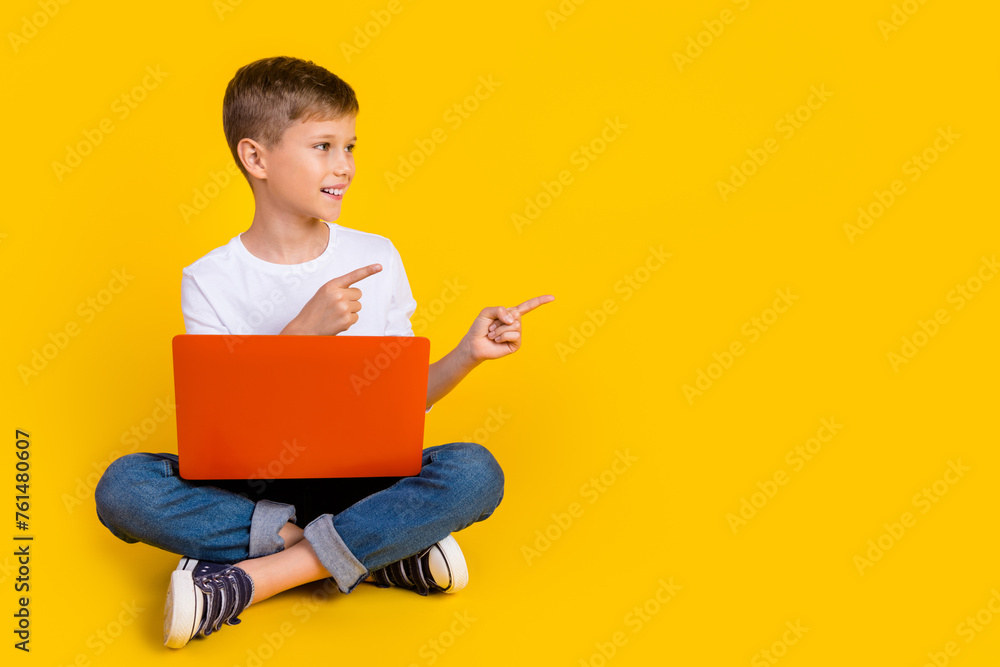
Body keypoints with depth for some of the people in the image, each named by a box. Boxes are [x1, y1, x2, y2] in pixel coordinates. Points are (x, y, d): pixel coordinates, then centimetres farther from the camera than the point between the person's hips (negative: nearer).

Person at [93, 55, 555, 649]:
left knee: (476, 472, -27)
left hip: (359, 478, 1)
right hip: (250, 483, -1)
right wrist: (303, 330, -23)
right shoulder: (211, 282, -4)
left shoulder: (377, 258, 3)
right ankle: (382, 551, -24)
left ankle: (251, 577, -26)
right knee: (122, 486, -28)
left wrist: (468, 354, -9)